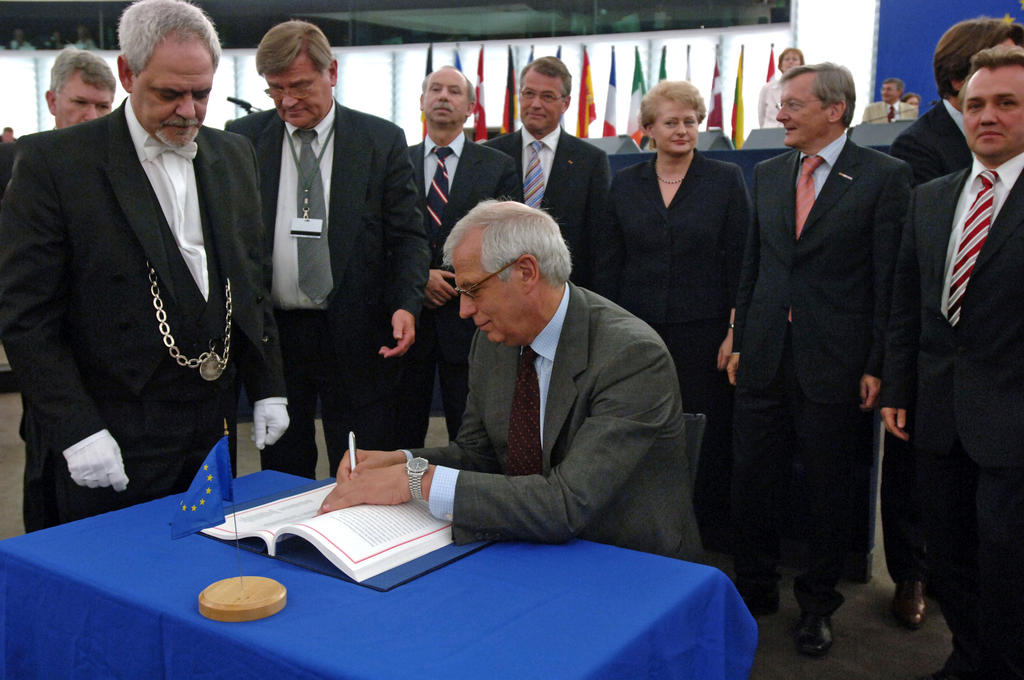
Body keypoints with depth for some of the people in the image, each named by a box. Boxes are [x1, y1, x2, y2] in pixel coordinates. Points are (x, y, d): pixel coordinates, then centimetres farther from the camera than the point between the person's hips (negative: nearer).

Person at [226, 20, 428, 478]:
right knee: (282, 477, 12)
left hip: (356, 337, -1)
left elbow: (408, 237, 1)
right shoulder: (243, 139, 6)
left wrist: (406, 305, -15)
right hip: (271, 333, 2)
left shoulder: (383, 141, 2)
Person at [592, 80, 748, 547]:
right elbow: (607, 263, 9)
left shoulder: (725, 180, 3)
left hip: (702, 332, -2)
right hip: (638, 330, 2)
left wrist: (735, 331, -6)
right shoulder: (625, 184, 10)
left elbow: (740, 261, 0)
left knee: (706, 435, 2)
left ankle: (709, 535, 17)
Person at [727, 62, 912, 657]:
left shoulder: (884, 176, -5)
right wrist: (740, 341, 10)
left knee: (829, 490, 9)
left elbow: (890, 278, -7)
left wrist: (878, 366, -10)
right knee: (754, 480, 10)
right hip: (767, 358, 4)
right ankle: (756, 591, 30)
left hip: (835, 363, -4)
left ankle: (818, 602, 28)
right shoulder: (768, 174, 10)